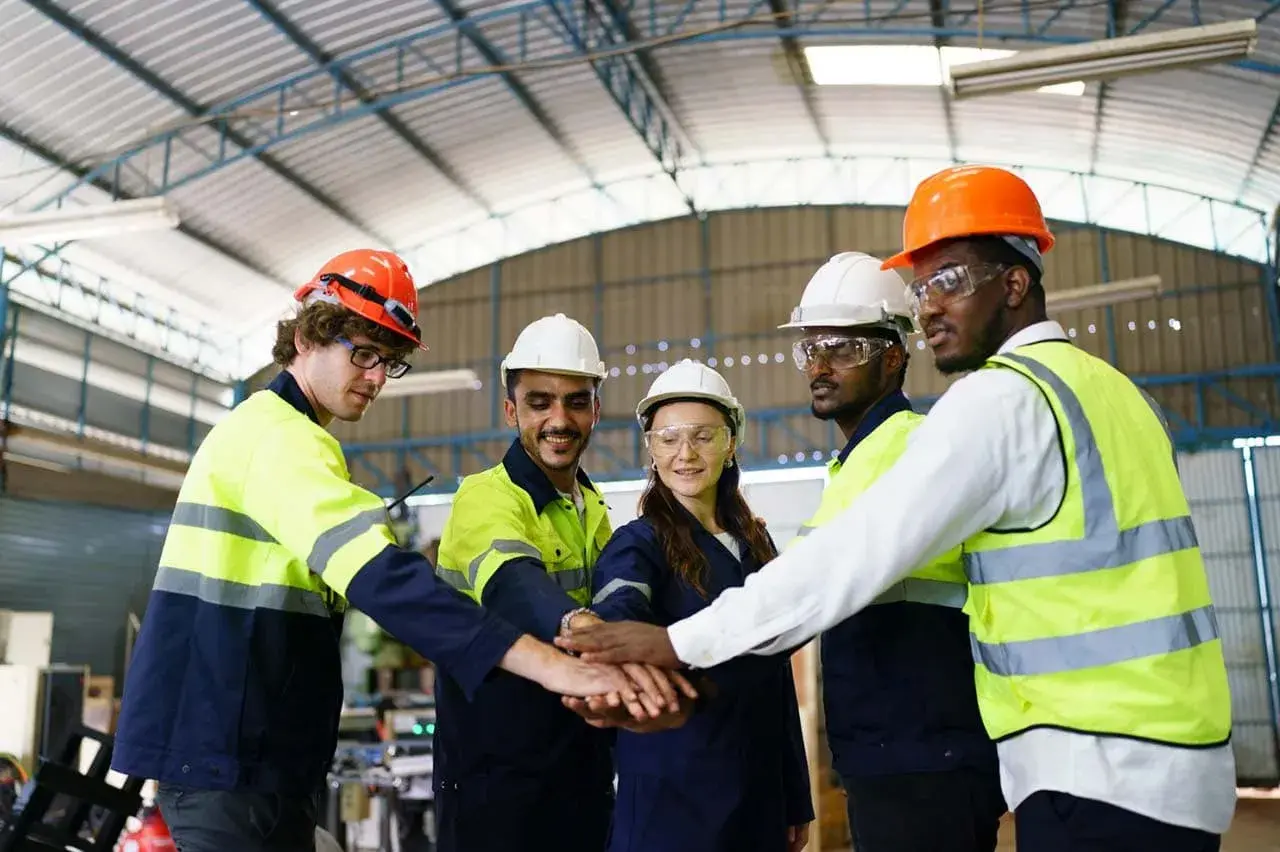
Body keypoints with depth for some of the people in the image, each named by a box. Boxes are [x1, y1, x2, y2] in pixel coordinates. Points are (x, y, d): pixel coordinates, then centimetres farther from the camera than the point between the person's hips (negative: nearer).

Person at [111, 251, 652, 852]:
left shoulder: (262, 428, 16)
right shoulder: (279, 436, -18)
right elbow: (381, 578, -32)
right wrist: (551, 665, -39)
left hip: (237, 742, 10)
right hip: (227, 749, -10)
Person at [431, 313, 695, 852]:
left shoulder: (593, 508, 9)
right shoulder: (485, 499, -16)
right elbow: (513, 586, -36)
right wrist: (588, 631, -56)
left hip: (585, 767, 7)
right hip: (496, 774, -7)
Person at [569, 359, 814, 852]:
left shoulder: (754, 543, 8)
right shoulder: (640, 543, -9)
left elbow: (776, 679, 13)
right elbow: (618, 617, -32)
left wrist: (796, 799, 13)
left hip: (759, 792, 6)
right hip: (671, 793, -5)